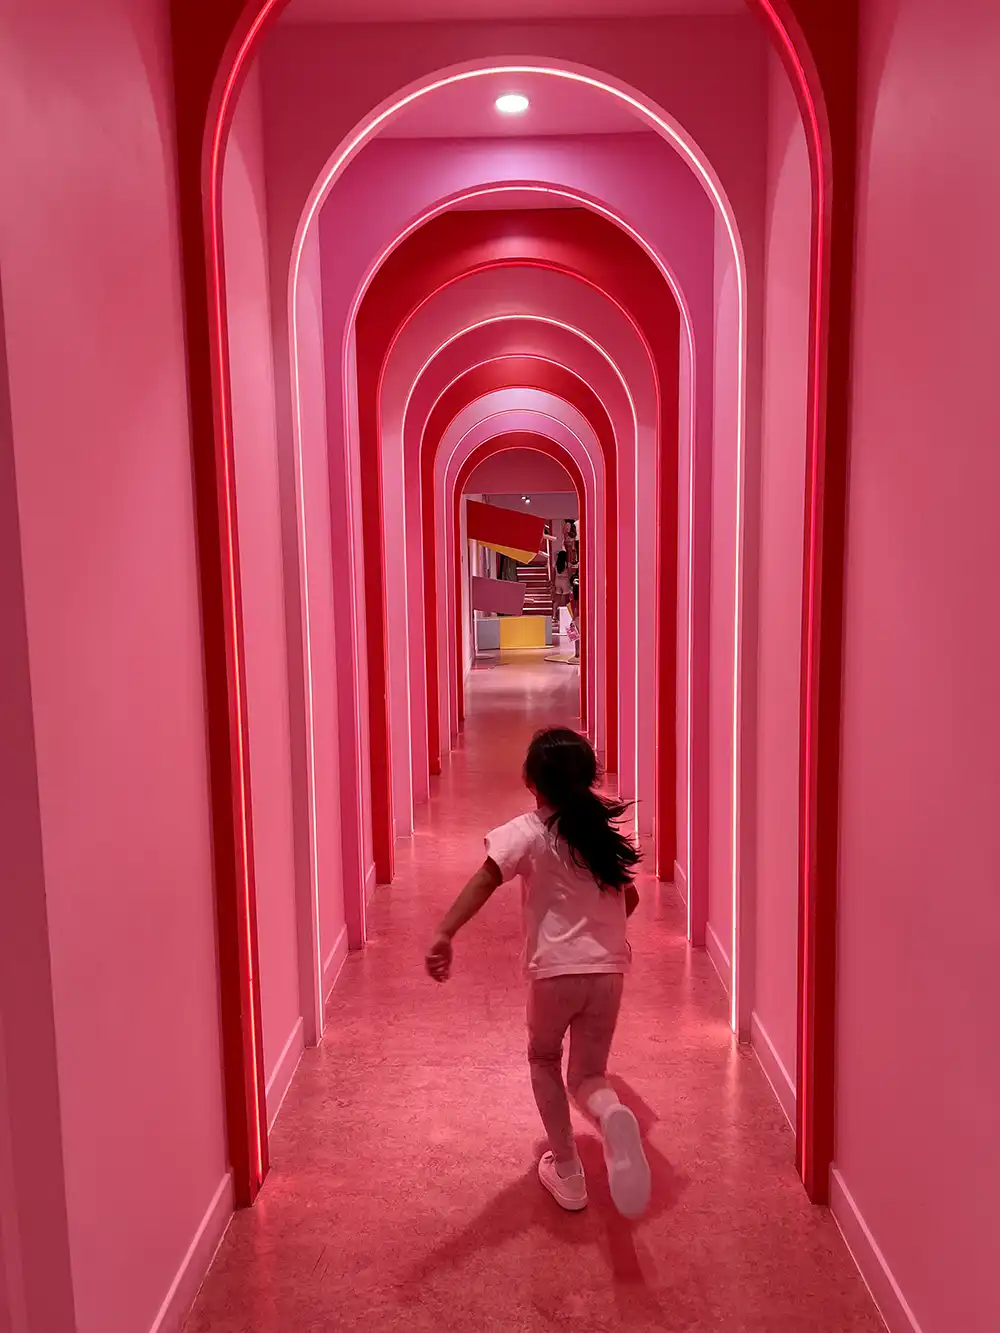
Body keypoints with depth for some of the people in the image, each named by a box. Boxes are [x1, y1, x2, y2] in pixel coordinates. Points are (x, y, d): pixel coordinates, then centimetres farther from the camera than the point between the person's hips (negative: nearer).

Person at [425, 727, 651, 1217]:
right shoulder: (605, 830, 8)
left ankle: (566, 1170, 22)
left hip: (555, 971, -3)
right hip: (609, 970, 3)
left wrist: (444, 934, -31)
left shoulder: (527, 832, -7)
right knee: (588, 1075, 16)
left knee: (543, 1059, 25)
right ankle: (612, 1116, -19)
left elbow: (484, 881, -23)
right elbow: (630, 899, 20)